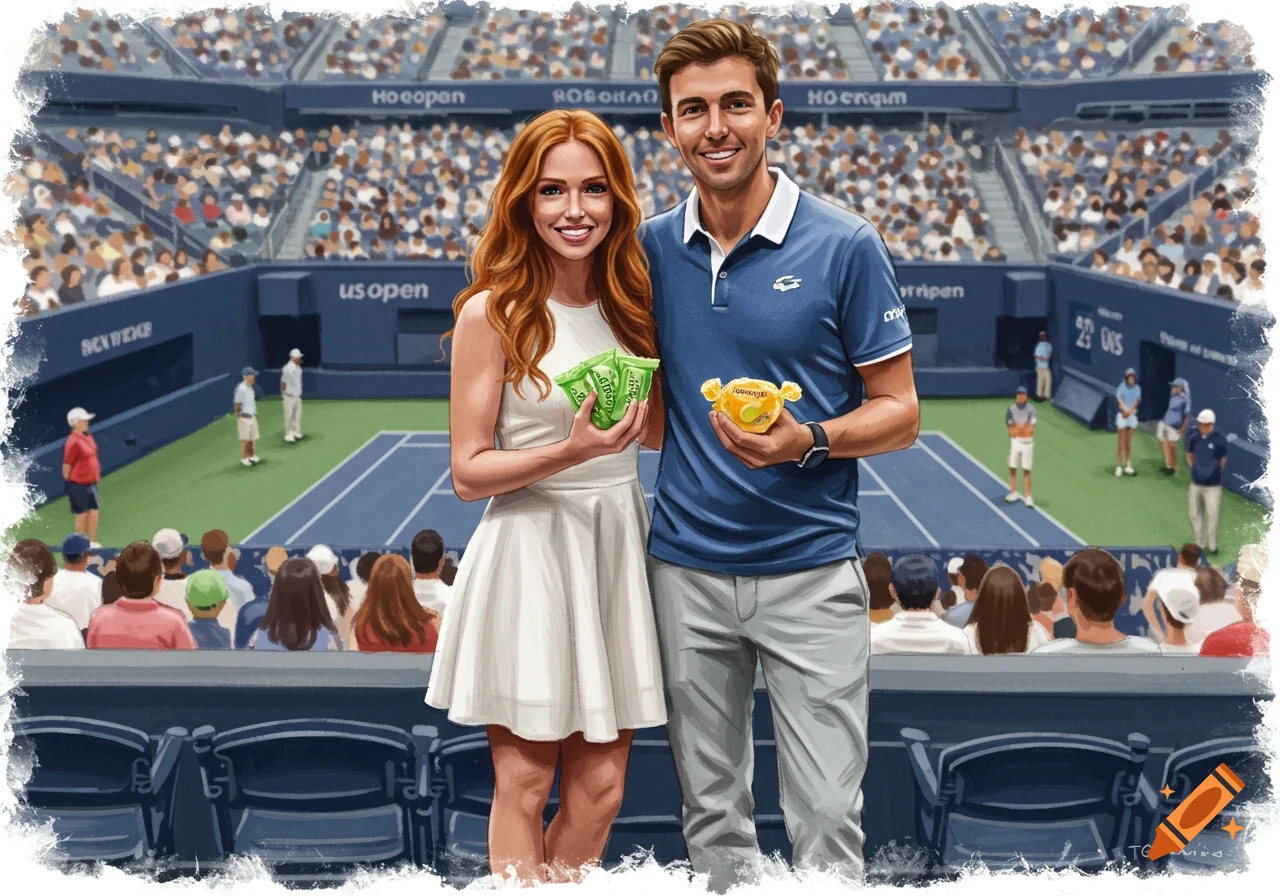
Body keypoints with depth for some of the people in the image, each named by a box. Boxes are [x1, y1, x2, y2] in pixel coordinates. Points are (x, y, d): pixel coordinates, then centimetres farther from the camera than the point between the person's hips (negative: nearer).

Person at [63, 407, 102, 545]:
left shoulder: (87, 437, 6)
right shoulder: (74, 442, -22)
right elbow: (66, 466, -18)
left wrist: (95, 477, 14)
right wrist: (71, 483, -9)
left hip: (91, 483, 8)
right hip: (78, 485, -8)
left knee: (93, 512, 12)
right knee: (82, 514, 2)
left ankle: (92, 542, 23)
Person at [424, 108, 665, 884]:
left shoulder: (628, 302, 7)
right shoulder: (492, 312, -9)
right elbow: (469, 471, -9)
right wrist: (569, 452, -24)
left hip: (617, 548, 5)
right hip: (531, 553, -5)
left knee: (601, 786, 10)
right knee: (525, 783, 5)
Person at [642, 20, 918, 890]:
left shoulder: (845, 245, -8)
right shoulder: (652, 249, 4)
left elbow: (899, 411, -4)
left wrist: (808, 441, -22)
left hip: (810, 569, -3)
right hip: (686, 567, 4)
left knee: (827, 817, 1)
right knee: (712, 808, 14)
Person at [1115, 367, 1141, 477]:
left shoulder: (1137, 388, 6)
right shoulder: (1121, 387, -2)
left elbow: (1136, 401, -2)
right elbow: (1119, 400, -12)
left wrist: (1129, 411, -17)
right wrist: (1125, 410, -28)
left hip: (1132, 415, 3)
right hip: (1122, 415, -3)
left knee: (1129, 442, 7)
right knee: (1121, 442, -6)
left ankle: (1128, 466, 10)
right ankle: (1119, 466, -6)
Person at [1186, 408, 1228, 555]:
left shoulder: (1219, 439, -17)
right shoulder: (1192, 436, -7)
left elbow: (1223, 460, -2)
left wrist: (1215, 473, 6)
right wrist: (1195, 469, 10)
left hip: (1213, 485, -4)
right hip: (1196, 483, 4)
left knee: (1212, 515, -3)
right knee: (1195, 514, 13)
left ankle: (1212, 545, 13)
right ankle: (1199, 543, 28)